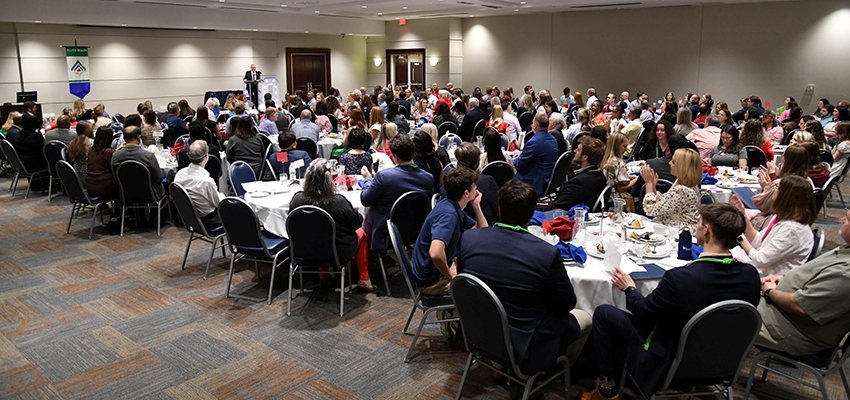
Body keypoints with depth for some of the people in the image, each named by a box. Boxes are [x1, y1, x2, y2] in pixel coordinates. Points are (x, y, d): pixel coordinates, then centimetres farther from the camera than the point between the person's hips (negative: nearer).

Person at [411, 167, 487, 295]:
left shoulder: (454, 208, 3)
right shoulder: (448, 214, -27)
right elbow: (435, 253, -41)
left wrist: (476, 206, -1)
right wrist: (450, 275, -23)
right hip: (432, 281, -10)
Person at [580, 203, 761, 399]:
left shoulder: (679, 278, -34)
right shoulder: (751, 275, -17)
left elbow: (642, 312, -17)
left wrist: (629, 288, 4)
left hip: (670, 364, -6)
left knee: (603, 313, 7)